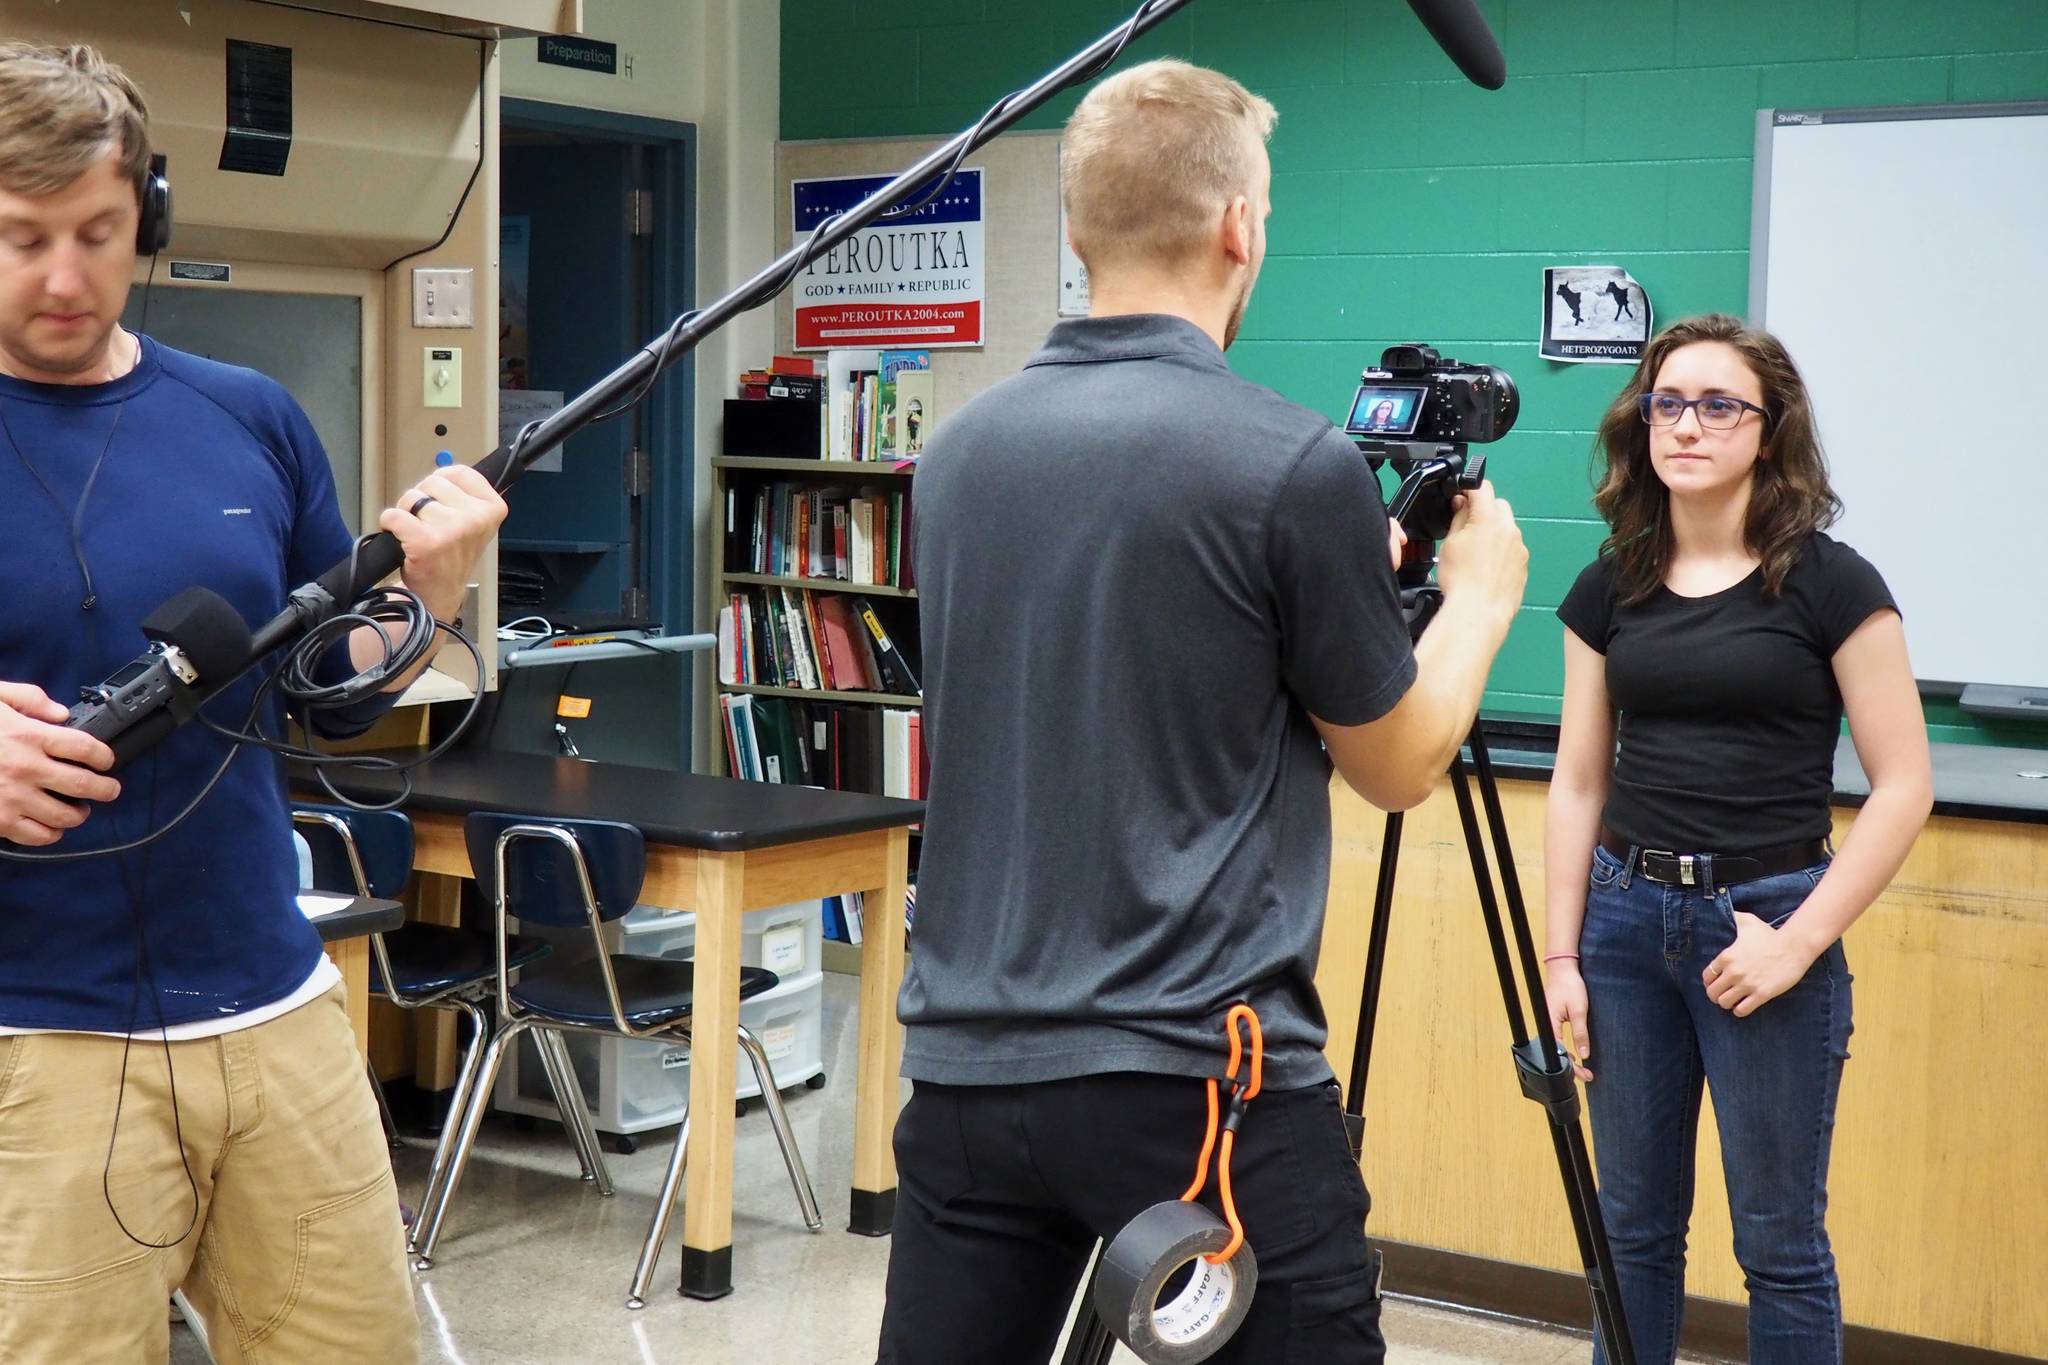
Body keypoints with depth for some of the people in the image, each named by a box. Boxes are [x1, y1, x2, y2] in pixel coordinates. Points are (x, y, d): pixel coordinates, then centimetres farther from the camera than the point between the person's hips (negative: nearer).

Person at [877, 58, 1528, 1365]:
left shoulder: (962, 450, 6)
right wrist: (1479, 597, 18)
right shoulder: (1291, 462, -13)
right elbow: (1398, 765, -1)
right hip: (1200, 1078, -6)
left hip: (970, 1062, 6)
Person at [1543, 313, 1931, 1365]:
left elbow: (1902, 788, -8)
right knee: (1632, 1226, 13)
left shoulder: (1830, 585, -6)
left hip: (1765, 918, -4)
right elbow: (1578, 782, 8)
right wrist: (1561, 955, 3)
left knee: (1778, 1240, 4)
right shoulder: (1609, 588, 6)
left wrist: (1798, 940, -14)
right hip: (1627, 914, 4)